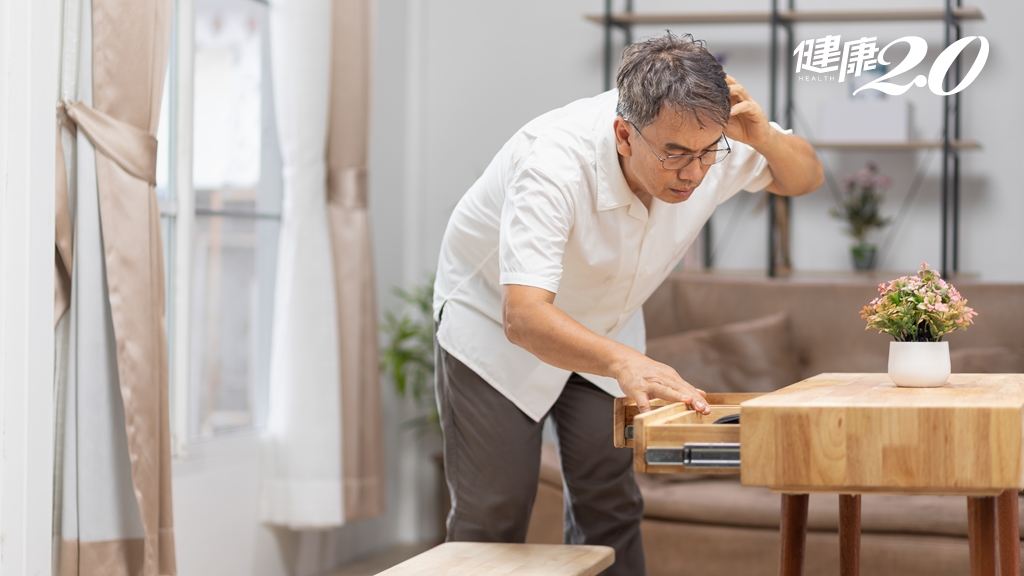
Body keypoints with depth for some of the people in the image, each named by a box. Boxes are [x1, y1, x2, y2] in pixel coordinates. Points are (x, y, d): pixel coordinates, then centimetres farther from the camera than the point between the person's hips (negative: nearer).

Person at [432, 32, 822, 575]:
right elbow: (524, 317, -49)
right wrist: (623, 363, -66)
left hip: (603, 322, 5)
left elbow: (803, 177, -6)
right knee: (494, 510, -6)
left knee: (609, 505, 0)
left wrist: (763, 136, -30)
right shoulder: (554, 161, -41)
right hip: (493, 320, -5)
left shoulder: (704, 136, -25)